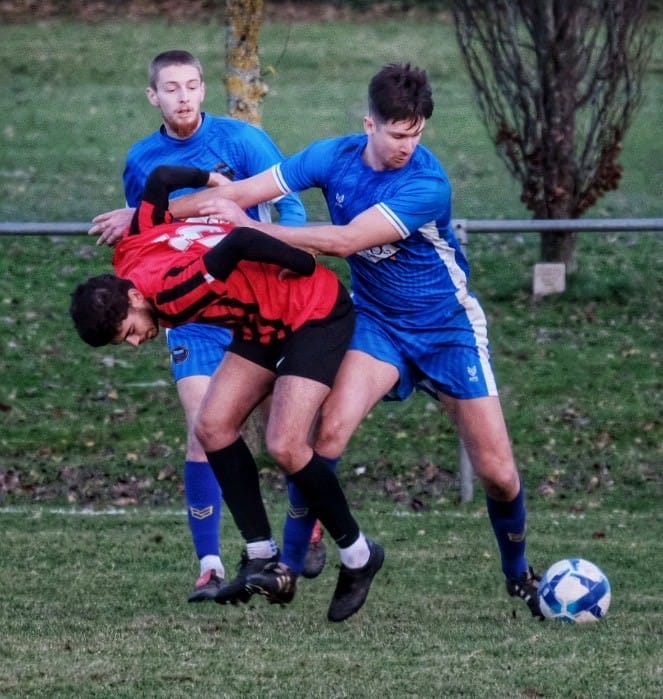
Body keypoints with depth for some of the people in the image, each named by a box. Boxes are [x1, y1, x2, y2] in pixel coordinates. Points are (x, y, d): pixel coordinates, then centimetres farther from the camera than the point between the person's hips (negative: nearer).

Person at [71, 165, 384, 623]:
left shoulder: (171, 290, -32)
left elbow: (238, 243, -41)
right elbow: (160, 178, 5)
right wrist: (213, 180, 18)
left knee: (285, 446, -18)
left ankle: (358, 556, 2)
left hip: (316, 311, -10)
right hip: (266, 322, 10)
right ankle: (266, 561, 2)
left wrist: (307, 266, -27)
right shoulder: (130, 253, -6)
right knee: (213, 427, 0)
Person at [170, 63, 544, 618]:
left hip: (448, 325, -3)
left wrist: (248, 227, -35)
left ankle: (520, 575, 25)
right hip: (377, 319, 3)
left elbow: (344, 241, -34)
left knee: (497, 471, -1)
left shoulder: (427, 183, -28)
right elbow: (244, 192, -11)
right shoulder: (335, 157, -13)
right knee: (332, 427, -24)